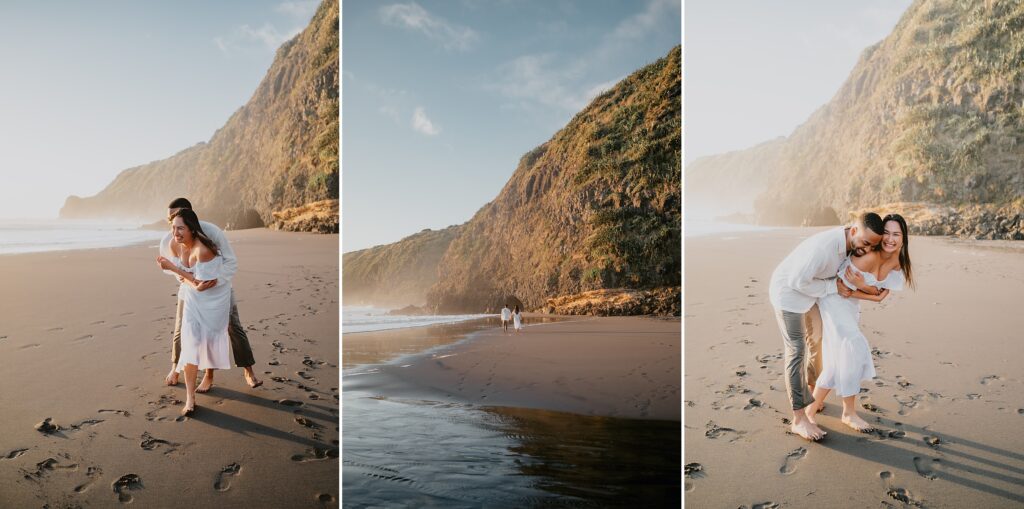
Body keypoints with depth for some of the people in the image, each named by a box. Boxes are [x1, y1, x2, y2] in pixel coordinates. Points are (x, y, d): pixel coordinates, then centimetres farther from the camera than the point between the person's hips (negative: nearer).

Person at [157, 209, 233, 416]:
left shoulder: (203, 249, -32)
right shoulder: (175, 245, -12)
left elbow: (202, 281, -24)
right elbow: (183, 275, -1)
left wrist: (171, 266, -24)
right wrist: (193, 284, -23)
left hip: (215, 298, -4)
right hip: (192, 296, 4)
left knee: (209, 338, 12)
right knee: (190, 343, -9)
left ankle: (209, 375, 46)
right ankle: (190, 398, -3)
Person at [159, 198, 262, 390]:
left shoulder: (212, 232, -34)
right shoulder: (167, 242, -24)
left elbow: (231, 262, -30)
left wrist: (217, 278, -48)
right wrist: (180, 275, -25)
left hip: (218, 282, -2)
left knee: (233, 327, -3)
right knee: (181, 329, 8)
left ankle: (248, 371, 9)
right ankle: (175, 368, 34)